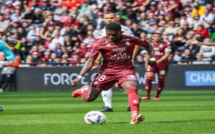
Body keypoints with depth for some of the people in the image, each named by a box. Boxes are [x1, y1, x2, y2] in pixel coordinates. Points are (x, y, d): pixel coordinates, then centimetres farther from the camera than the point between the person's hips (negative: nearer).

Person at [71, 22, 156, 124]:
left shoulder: (130, 40, -4)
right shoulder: (101, 43, -7)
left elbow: (148, 45, 13)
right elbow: (90, 61, -5)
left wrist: (152, 58, -4)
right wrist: (80, 77, -15)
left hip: (126, 71, 0)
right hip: (107, 71, 0)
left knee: (132, 89, -32)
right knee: (88, 98, 0)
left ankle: (135, 117, -40)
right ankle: (85, 90, 37)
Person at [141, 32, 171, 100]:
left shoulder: (166, 44, -4)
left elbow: (167, 54, -10)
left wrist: (158, 61, -21)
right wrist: (146, 63, 11)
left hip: (162, 64, -2)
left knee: (161, 81, 3)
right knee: (149, 79, -13)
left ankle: (157, 96, 16)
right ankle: (147, 95, -9)